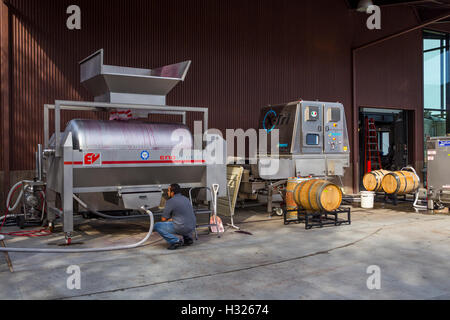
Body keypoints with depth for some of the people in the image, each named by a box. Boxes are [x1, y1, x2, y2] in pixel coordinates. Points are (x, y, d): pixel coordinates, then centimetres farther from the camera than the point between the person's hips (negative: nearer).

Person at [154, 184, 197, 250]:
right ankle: (188, 238, 18)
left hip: (181, 228, -8)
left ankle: (176, 241, -10)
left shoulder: (171, 201, -8)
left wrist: (168, 220, 20)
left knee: (157, 226, 1)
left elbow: (163, 219, -2)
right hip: (192, 227, 8)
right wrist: (172, 219, 26)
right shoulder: (186, 199, 14)